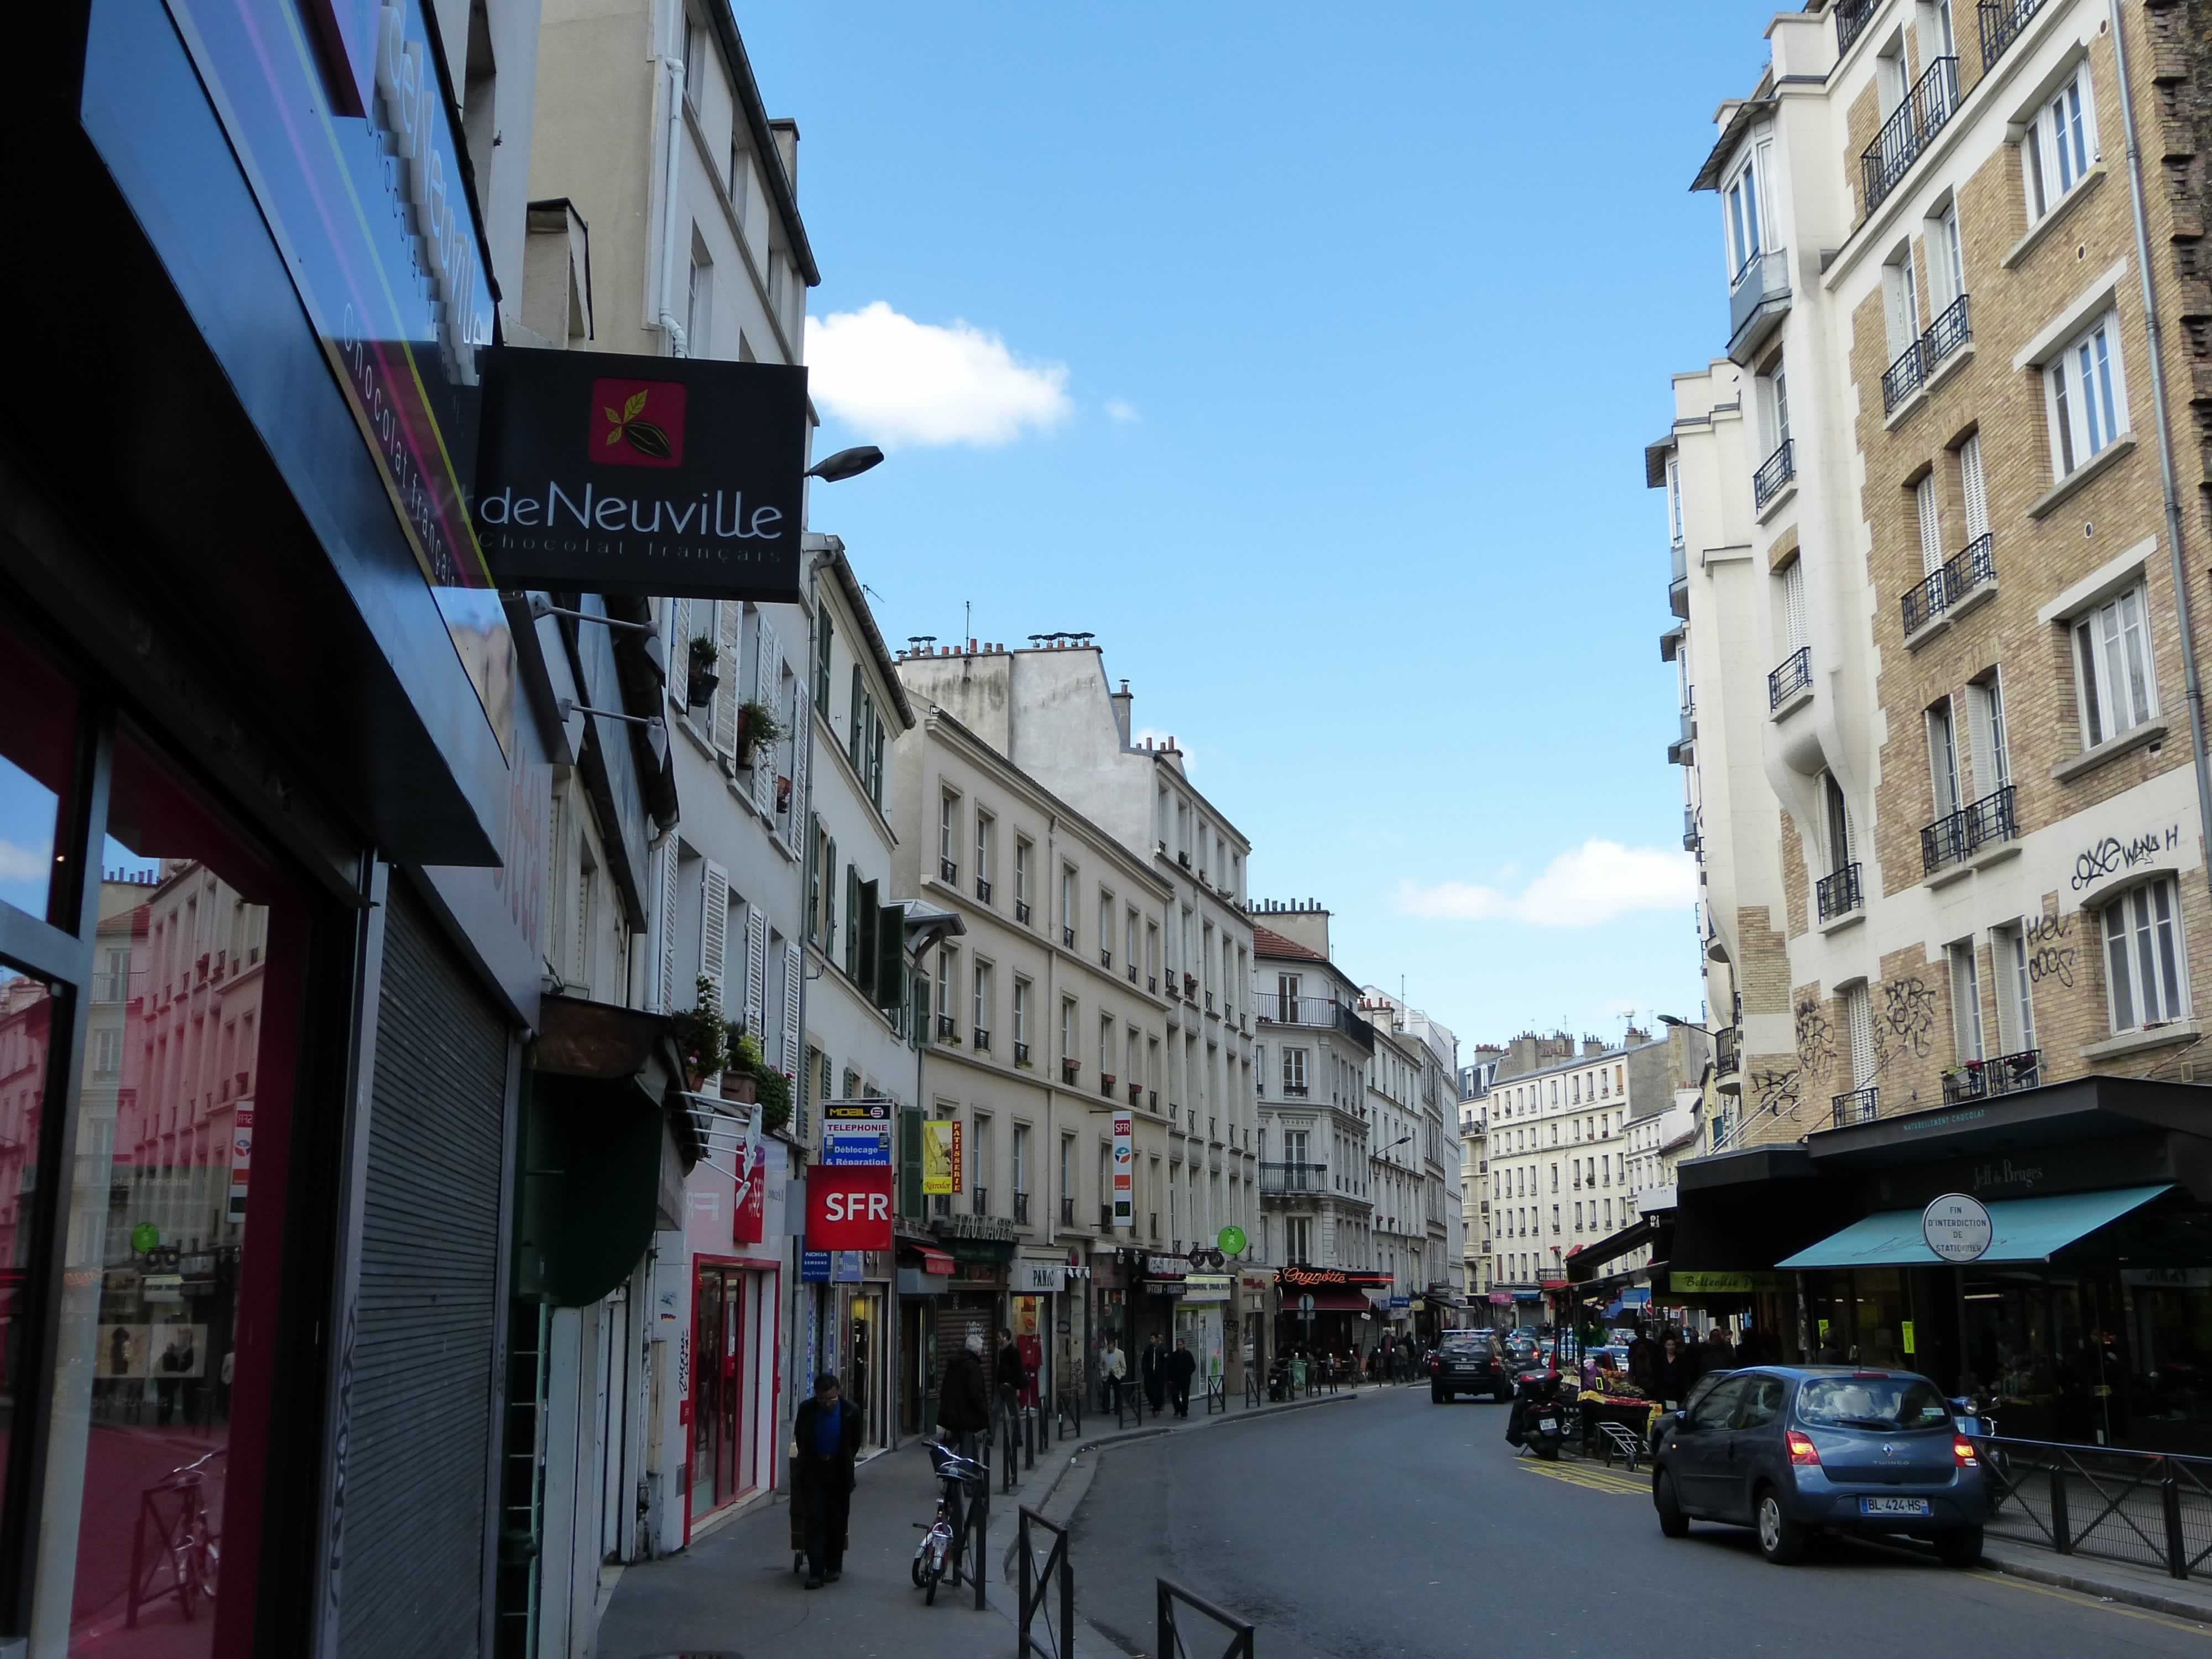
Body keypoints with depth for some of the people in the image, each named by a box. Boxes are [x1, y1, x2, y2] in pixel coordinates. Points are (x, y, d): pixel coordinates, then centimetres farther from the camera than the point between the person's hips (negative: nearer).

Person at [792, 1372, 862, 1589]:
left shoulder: (851, 1412, -11)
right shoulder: (807, 1410, -10)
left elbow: (855, 1443, 5)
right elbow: (799, 1438, 8)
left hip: (839, 1472, 0)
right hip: (813, 1470, 0)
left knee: (838, 1520, 7)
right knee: (815, 1519, -8)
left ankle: (833, 1567, 22)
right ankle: (816, 1571, -9)